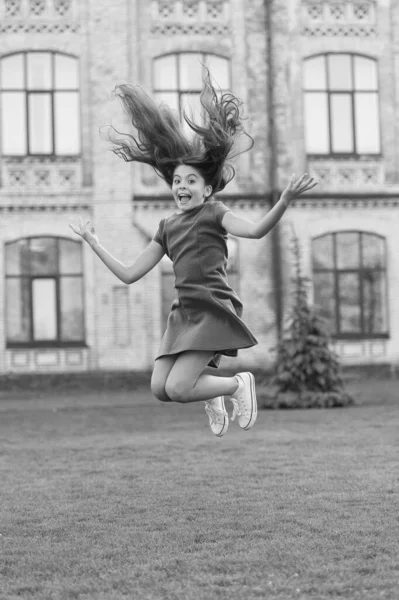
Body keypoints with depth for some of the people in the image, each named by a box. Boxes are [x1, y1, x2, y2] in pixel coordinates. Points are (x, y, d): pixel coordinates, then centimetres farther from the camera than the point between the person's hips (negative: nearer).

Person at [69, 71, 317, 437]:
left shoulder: (213, 212, 1)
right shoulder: (168, 227, 16)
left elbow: (256, 230, -20)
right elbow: (130, 274, 17)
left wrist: (285, 200, -35)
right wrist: (92, 241, 19)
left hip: (214, 309, -6)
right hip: (185, 311, 6)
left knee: (177, 389, -17)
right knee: (160, 388, -6)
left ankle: (239, 384, 9)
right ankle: (210, 393, 24)